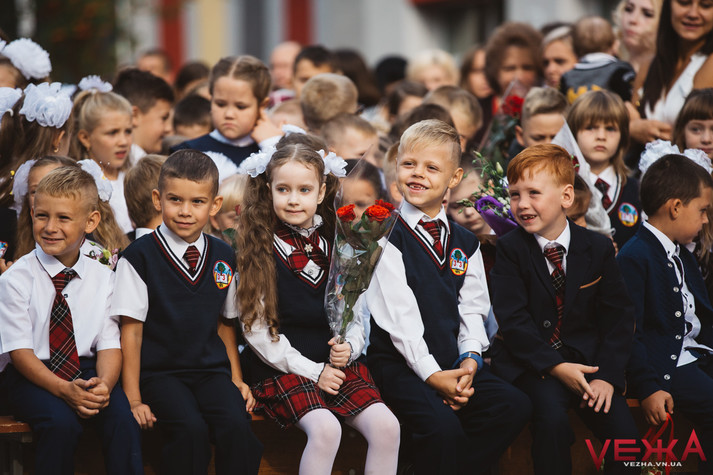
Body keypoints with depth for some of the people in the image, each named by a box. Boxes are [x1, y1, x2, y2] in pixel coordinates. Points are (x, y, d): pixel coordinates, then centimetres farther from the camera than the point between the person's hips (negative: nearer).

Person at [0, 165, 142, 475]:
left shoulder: (102, 278, 3)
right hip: (32, 376, -3)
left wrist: (104, 384, -23)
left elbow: (109, 343, 0)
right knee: (61, 423, -31)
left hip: (86, 371, 3)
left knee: (124, 418, -25)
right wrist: (63, 390, -26)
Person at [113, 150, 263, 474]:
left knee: (236, 426, -26)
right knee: (190, 429, -30)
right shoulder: (139, 257, -4)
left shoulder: (223, 257, 10)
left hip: (212, 371, 3)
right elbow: (131, 330, -3)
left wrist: (236, 379, 12)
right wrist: (133, 399, -6)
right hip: (160, 372, -3)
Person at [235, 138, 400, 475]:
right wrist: (313, 371, -11)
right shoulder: (259, 251, -4)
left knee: (386, 426, -18)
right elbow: (256, 329, -7)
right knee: (325, 429, -30)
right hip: (282, 368, -4)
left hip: (339, 363, 4)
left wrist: (348, 349, -8)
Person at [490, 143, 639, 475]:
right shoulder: (510, 249, -4)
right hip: (531, 361, -2)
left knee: (625, 435, -17)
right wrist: (555, 367, -19)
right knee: (551, 417, -31)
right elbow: (513, 320, -9)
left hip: (587, 358, 2)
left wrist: (607, 375, -10)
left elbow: (617, 317, 4)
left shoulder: (598, 248, 3)